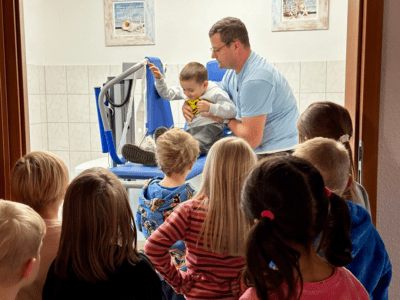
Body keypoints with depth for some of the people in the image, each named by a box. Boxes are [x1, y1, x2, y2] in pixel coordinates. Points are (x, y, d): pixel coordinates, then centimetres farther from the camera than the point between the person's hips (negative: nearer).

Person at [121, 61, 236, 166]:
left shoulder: (216, 93, -2)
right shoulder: (185, 92, 18)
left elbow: (232, 111, -9)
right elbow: (167, 94, 30)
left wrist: (210, 107, -19)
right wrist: (159, 79, 17)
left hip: (210, 129, -7)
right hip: (191, 129, 7)